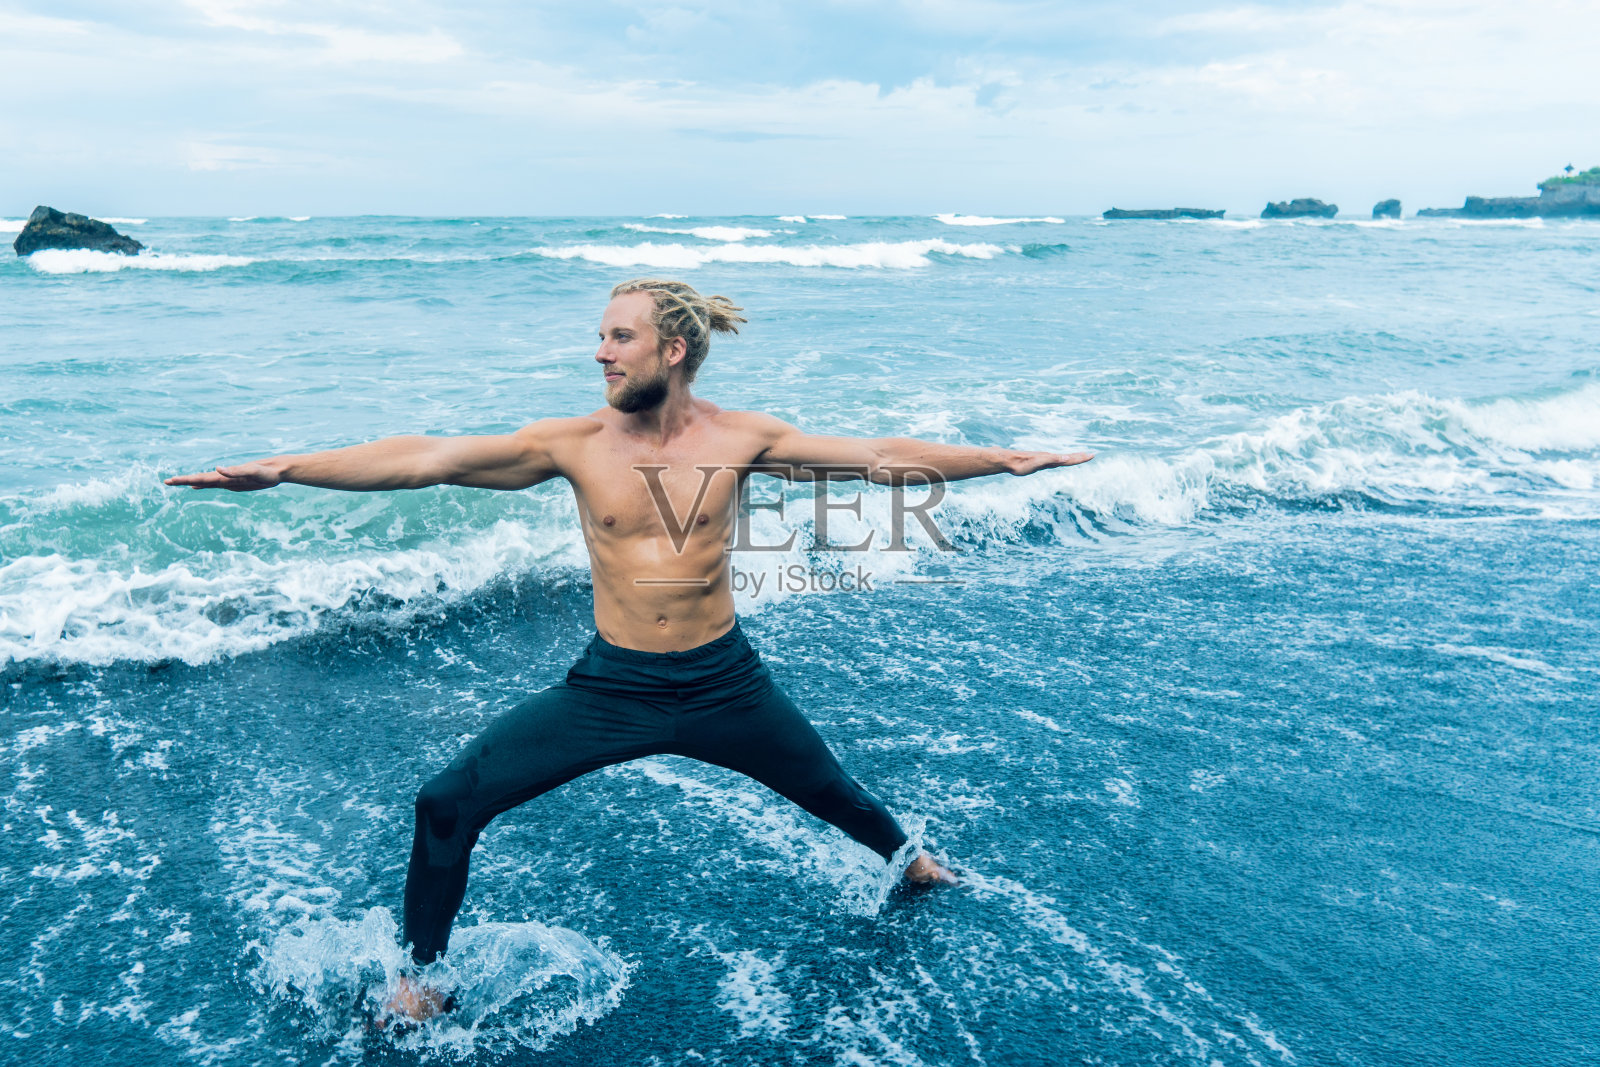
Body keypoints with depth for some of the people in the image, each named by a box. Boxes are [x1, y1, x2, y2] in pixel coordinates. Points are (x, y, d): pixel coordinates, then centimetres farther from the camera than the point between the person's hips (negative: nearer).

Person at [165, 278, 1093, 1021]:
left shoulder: (738, 437, -9)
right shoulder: (574, 444, -9)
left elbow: (878, 458, -8)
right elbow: (425, 459, -14)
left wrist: (1004, 459, -10)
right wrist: (282, 469, -20)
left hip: (725, 684, 0)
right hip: (610, 687, 0)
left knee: (828, 790, 18)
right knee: (449, 805, -5)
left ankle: (907, 858, 55)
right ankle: (421, 976, 21)